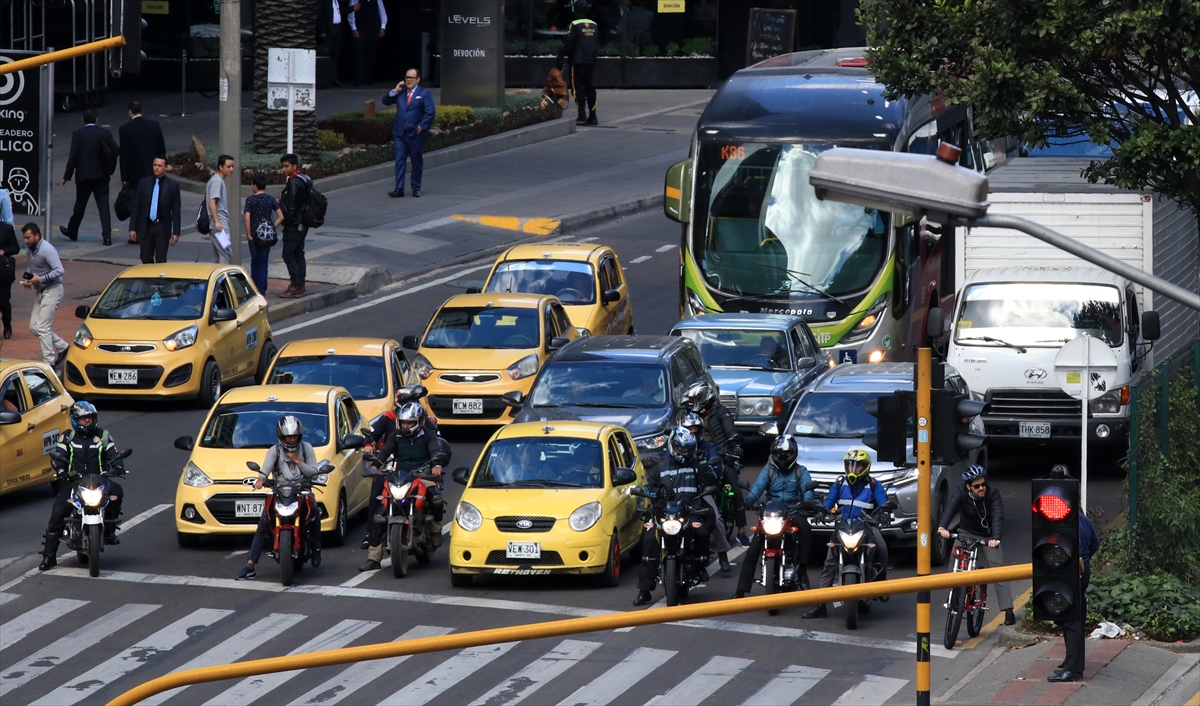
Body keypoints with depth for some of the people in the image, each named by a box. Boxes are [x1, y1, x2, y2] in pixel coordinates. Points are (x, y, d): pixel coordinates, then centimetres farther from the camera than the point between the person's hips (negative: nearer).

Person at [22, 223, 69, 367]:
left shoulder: (47, 250, -18)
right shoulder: (31, 250, 8)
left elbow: (59, 271, -24)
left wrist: (40, 279, -22)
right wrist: (28, 280, 3)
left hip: (52, 291, -9)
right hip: (40, 291, 9)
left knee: (42, 327, -11)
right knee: (34, 327, 8)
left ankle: (49, 362, -5)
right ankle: (62, 347, 21)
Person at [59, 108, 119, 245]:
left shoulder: (78, 134, -6)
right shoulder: (105, 134, -2)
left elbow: (73, 156, -9)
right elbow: (116, 151, -5)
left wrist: (67, 177, -5)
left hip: (83, 176, -1)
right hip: (101, 175, 1)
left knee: (80, 205, 14)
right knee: (103, 205, -1)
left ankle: (72, 232, 31)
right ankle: (107, 236, -11)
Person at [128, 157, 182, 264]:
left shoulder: (173, 185, -1)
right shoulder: (144, 183, 4)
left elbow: (175, 210, -1)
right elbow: (136, 206, 6)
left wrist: (176, 232, -4)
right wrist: (132, 228, 1)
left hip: (162, 228, -2)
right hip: (146, 227, 2)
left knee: (161, 262, 0)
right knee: (146, 260, 6)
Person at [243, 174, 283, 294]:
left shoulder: (250, 200, -9)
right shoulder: (271, 199, 0)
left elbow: (247, 218, -17)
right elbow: (281, 217, -5)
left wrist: (248, 234, -9)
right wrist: (272, 228, 4)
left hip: (255, 235, -2)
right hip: (267, 236, 2)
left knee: (255, 262, 13)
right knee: (263, 262, 7)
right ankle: (261, 289, 3)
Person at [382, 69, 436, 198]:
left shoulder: (424, 94, -1)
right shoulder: (400, 92, 12)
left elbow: (430, 112, -8)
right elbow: (385, 101, 10)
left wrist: (421, 127, -15)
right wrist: (395, 91, -2)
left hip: (416, 134, -3)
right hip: (400, 133, 3)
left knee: (417, 162, 7)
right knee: (400, 161, -2)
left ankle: (416, 188, 17)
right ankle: (399, 189, -4)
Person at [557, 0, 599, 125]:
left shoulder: (575, 25, -12)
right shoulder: (593, 25, 7)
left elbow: (569, 44, -15)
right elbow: (597, 43, 14)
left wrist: (560, 56, -9)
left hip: (578, 62, -6)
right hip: (591, 61, 6)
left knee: (578, 88, -2)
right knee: (590, 88, 11)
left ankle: (582, 116, -6)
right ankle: (592, 117, 11)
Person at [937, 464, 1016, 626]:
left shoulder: (993, 495, -23)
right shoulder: (962, 495, -19)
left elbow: (998, 517, -35)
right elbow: (950, 507, -37)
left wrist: (995, 538, -53)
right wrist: (942, 526, -57)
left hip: (988, 537, -1)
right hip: (967, 534, 1)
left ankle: (1008, 611, -7)